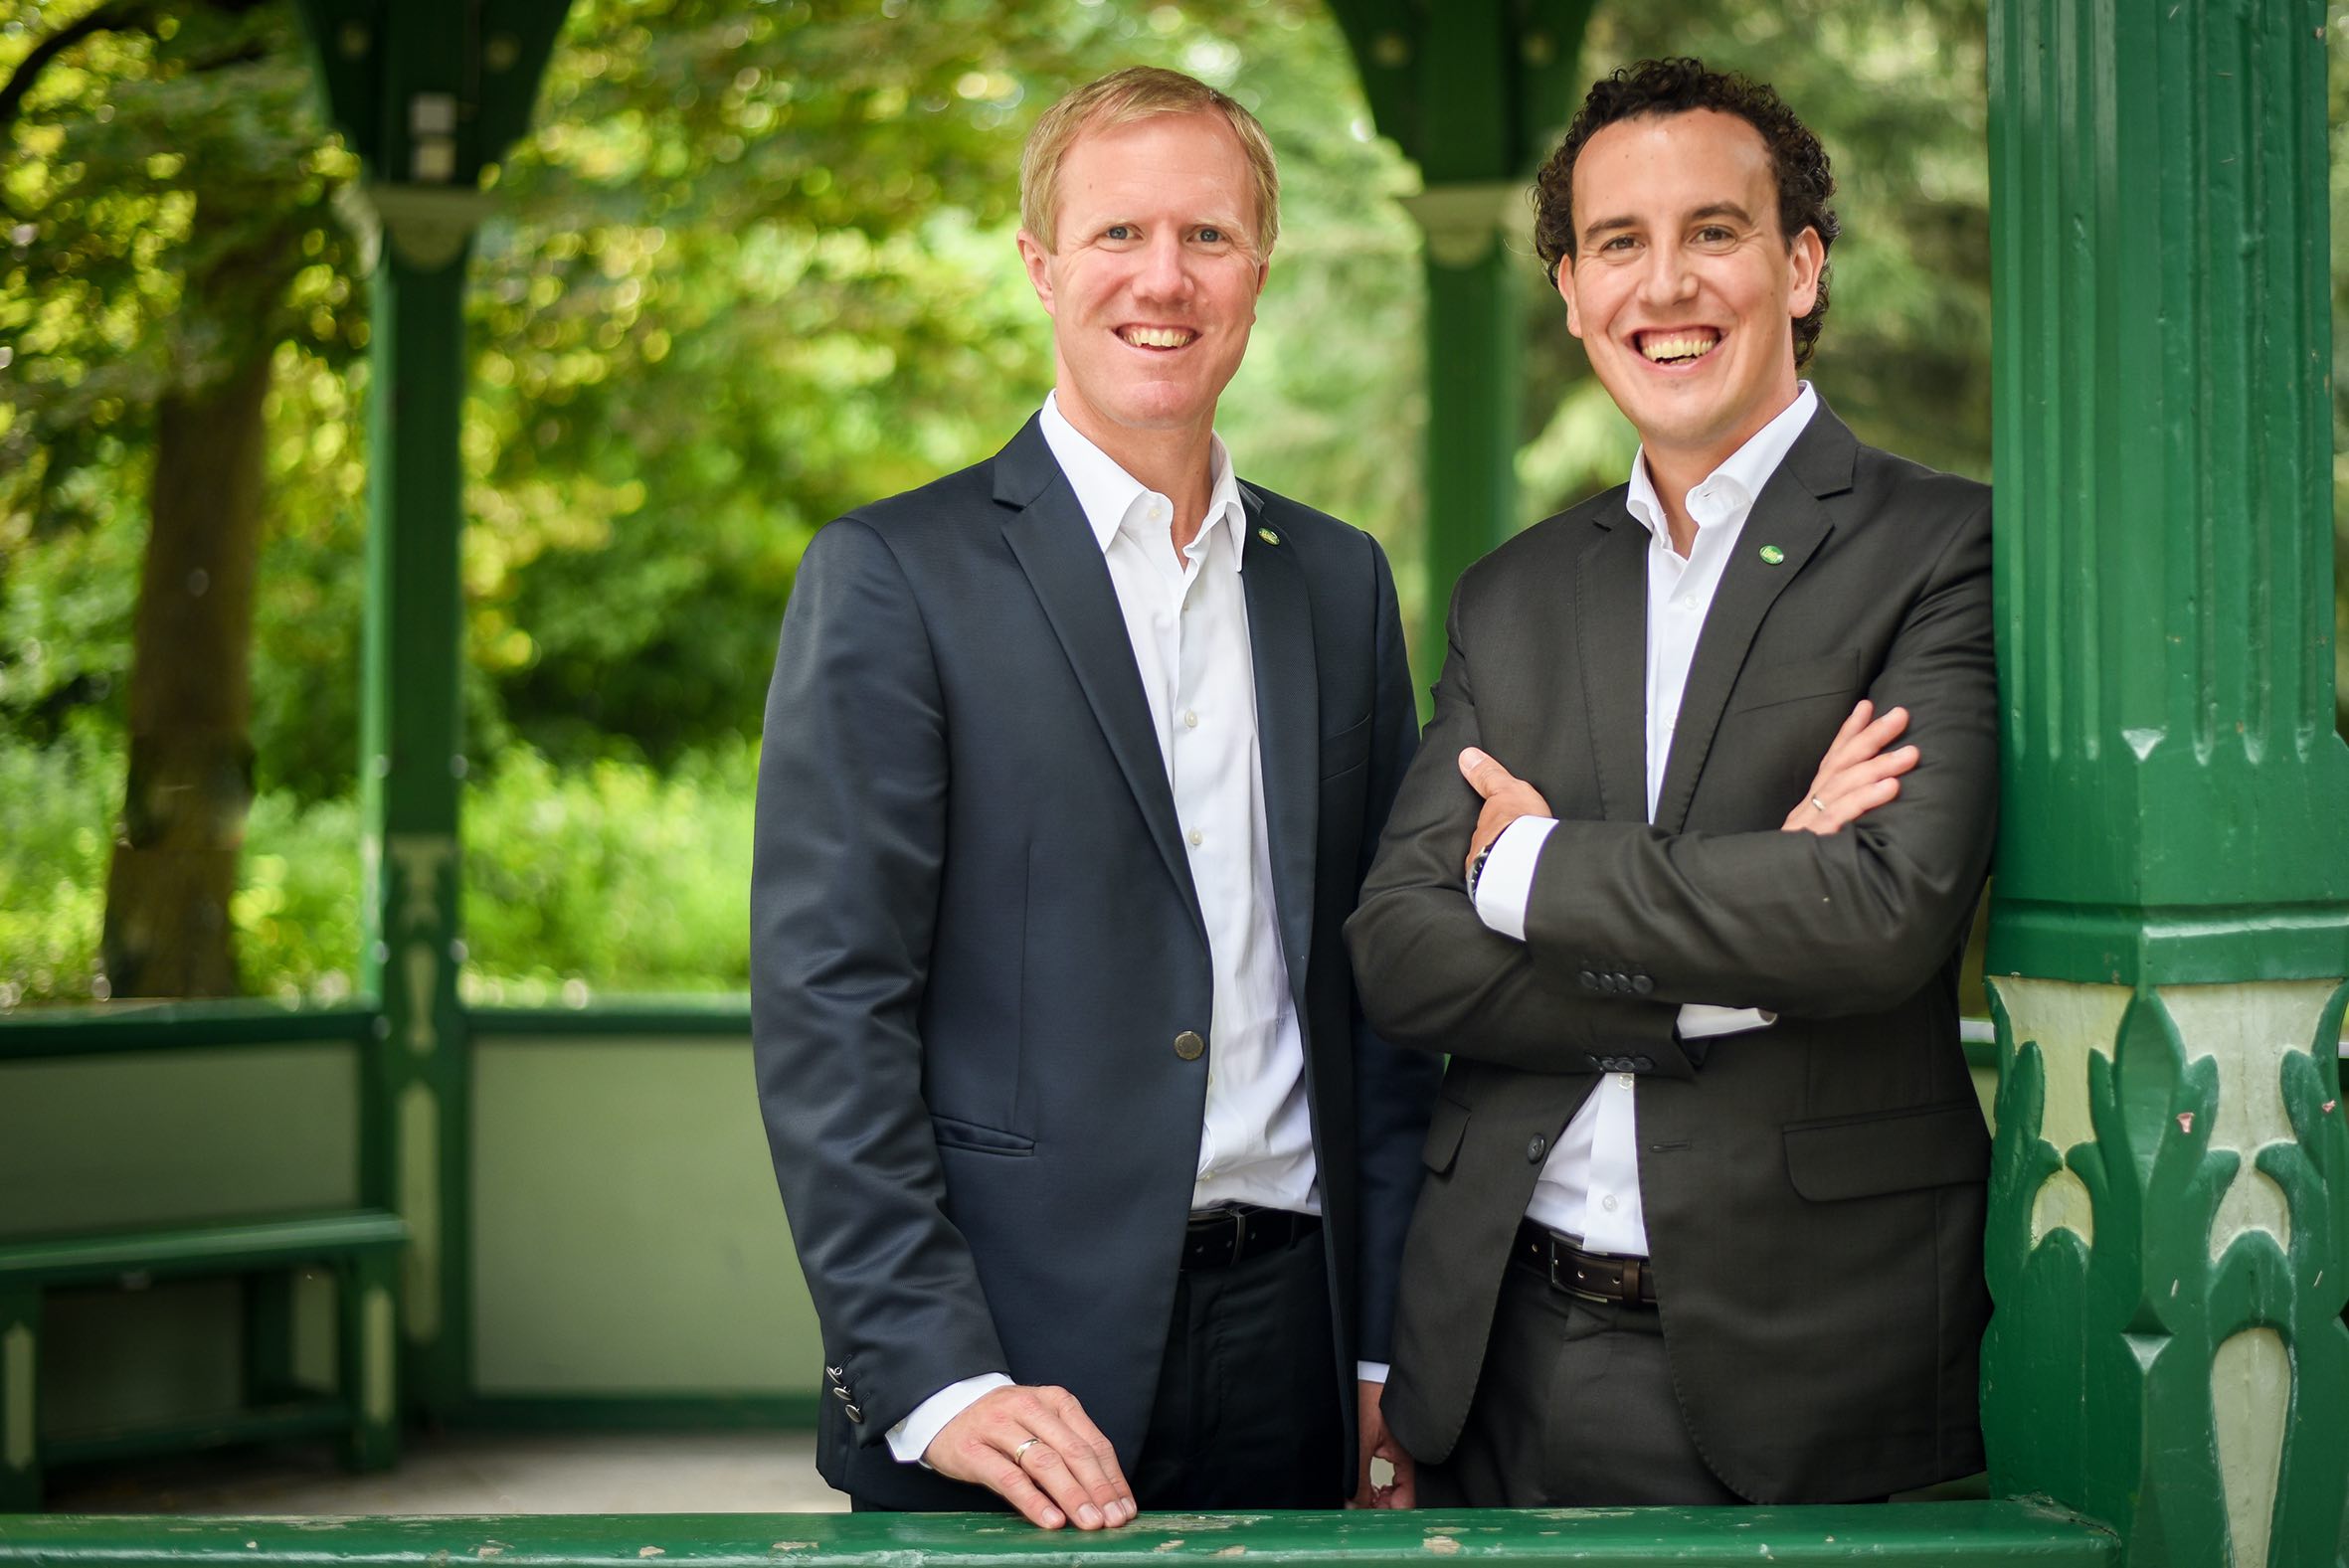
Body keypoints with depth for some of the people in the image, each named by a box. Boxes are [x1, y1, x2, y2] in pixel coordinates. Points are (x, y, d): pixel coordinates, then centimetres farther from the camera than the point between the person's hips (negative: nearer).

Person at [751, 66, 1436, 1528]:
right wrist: (933, 1383, -17)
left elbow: (1381, 982, 13)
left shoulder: (1342, 581, 12)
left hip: (1289, 1344, 4)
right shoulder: (891, 575, -4)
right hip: (1018, 1359, -4)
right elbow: (826, 1002, -9)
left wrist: (1389, 1347, 7)